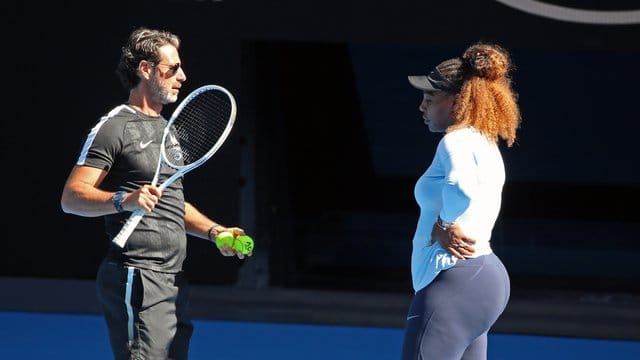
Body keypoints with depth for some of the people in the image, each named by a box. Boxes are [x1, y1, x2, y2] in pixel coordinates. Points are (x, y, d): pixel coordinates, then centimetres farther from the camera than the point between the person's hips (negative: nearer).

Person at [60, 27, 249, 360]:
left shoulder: (167, 129, 23)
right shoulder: (114, 127, -6)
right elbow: (71, 197, -14)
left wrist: (213, 231, 16)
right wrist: (123, 200, -30)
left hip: (174, 281, 9)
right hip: (137, 279, -9)